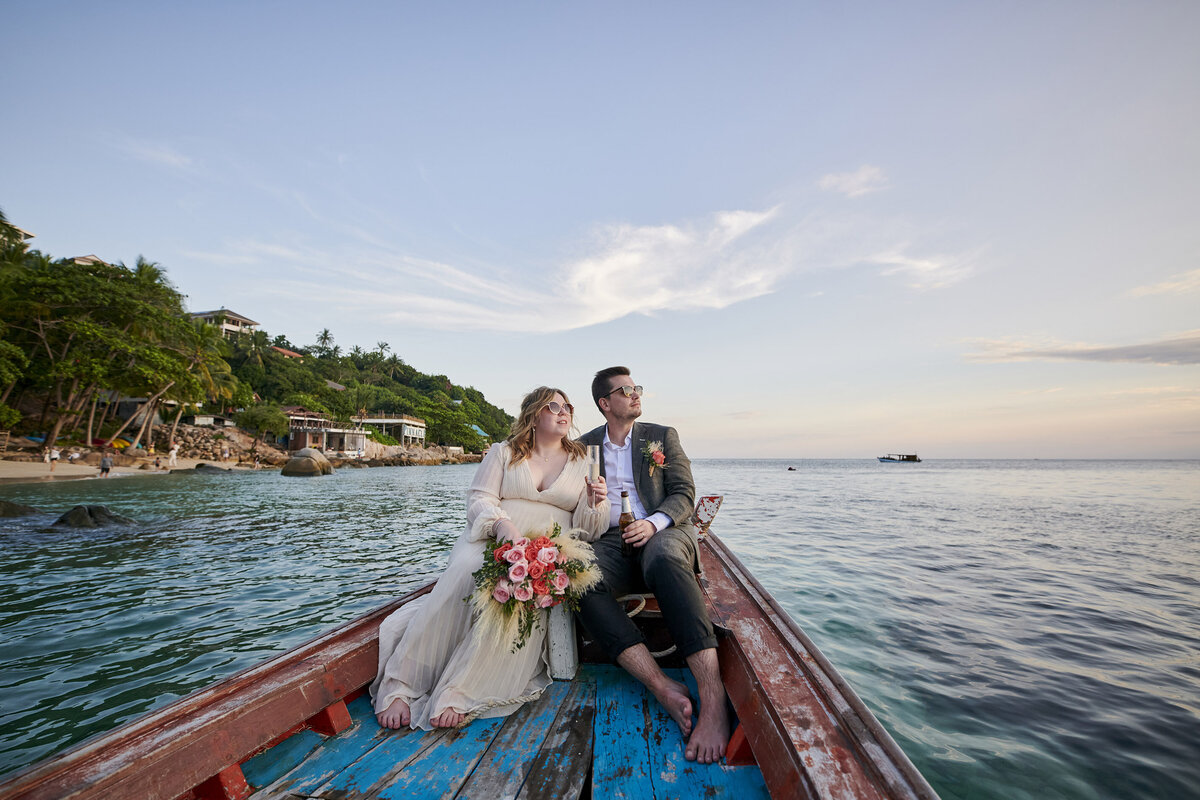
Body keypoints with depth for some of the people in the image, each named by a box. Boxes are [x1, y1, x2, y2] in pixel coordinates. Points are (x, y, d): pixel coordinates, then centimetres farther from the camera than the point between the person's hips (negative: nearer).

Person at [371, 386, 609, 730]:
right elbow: (479, 499, 2)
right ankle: (399, 687, -19)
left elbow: (586, 529, 11)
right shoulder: (503, 452, 14)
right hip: (490, 539, 0)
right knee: (460, 584, -30)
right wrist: (501, 524, -20)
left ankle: (458, 695, -26)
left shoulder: (583, 462, 15)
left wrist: (595, 504, -13)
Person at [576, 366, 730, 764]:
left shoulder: (663, 435, 11)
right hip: (610, 542, 2)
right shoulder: (585, 445, 14)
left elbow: (684, 493, 4)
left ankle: (712, 695, -37)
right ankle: (665, 689, -33)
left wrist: (654, 523, -16)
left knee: (664, 558, -39)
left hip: (663, 533, -1)